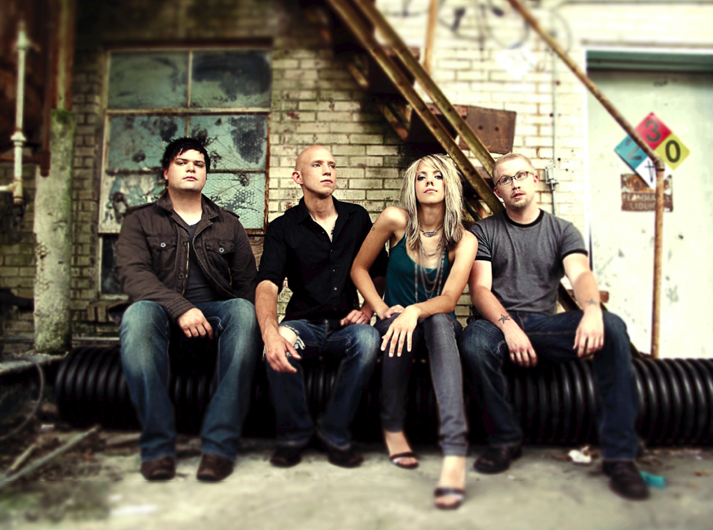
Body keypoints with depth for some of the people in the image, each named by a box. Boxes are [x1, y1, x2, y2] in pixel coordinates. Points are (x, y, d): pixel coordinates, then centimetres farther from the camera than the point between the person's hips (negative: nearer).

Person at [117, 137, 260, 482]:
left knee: (243, 311, -33)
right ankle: (158, 445, -29)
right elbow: (133, 274, -6)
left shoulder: (228, 225, 19)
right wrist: (180, 308, -24)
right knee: (138, 314, -36)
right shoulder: (141, 221, 13)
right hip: (164, 312, -1)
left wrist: (236, 319, -13)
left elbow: (248, 283, 10)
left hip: (216, 312, 1)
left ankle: (220, 443, -34)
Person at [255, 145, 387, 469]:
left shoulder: (357, 218, 11)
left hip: (345, 326, 1)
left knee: (368, 339, -33)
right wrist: (270, 333, -35)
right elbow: (267, 285, -14)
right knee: (280, 341, -34)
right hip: (304, 323, -1)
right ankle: (294, 432, -9)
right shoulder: (283, 228, 1)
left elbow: (379, 272, 17)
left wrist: (368, 308, -5)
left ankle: (334, 431, -13)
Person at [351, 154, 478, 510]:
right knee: (397, 327, -37)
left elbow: (449, 299, -17)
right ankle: (392, 427, -15)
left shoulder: (463, 240, -6)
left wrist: (416, 311, -37)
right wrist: (381, 310, -11)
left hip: (440, 327, 0)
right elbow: (359, 269, 2)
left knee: (439, 320, -36)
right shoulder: (396, 220, -7)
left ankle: (455, 452, -49)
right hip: (396, 319, 0)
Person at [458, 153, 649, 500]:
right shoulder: (483, 231, 9)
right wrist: (509, 327, -23)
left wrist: (592, 309, -31)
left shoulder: (562, 231, 13)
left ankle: (619, 455, -20)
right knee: (474, 340, -37)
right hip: (499, 323, -1)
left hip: (546, 325, 2)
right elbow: (480, 289, -3)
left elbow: (580, 274, -6)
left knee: (612, 327, -26)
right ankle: (504, 440, -12)